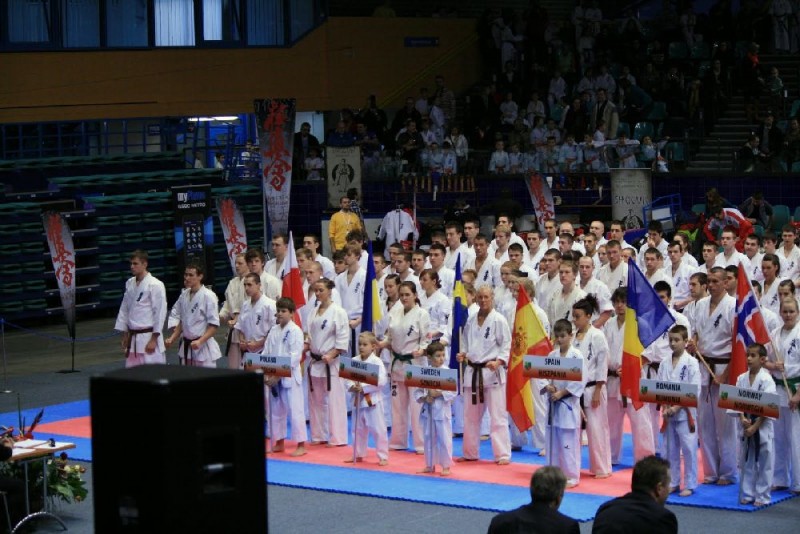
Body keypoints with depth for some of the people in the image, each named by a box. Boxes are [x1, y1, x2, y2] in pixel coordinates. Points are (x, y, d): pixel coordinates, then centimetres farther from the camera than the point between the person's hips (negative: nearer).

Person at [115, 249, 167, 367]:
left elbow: (160, 312, -14)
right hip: (133, 339, 7)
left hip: (149, 338, -7)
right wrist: (125, 335, 15)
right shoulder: (130, 283, 9)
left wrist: (154, 339, -14)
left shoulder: (155, 285, -12)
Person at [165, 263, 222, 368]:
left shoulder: (208, 296, -14)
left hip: (203, 347, -7)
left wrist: (200, 341, -23)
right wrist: (172, 339, 5)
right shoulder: (184, 295, 6)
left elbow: (214, 325, -15)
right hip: (186, 347, 7)